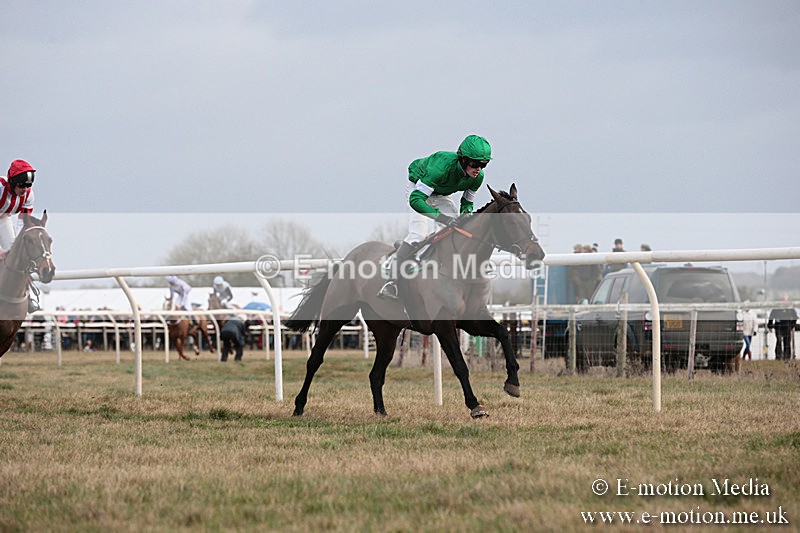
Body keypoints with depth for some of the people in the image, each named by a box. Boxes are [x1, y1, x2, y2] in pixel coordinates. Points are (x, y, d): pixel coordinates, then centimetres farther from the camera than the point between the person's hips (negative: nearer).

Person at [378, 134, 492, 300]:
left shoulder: (477, 177, -21)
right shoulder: (442, 167, -42)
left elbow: (467, 201, -2)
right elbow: (416, 199, -44)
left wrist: (466, 212, -27)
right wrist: (441, 217, -53)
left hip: (442, 196, 7)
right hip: (417, 188, -7)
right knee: (419, 234, -24)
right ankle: (392, 282, -23)